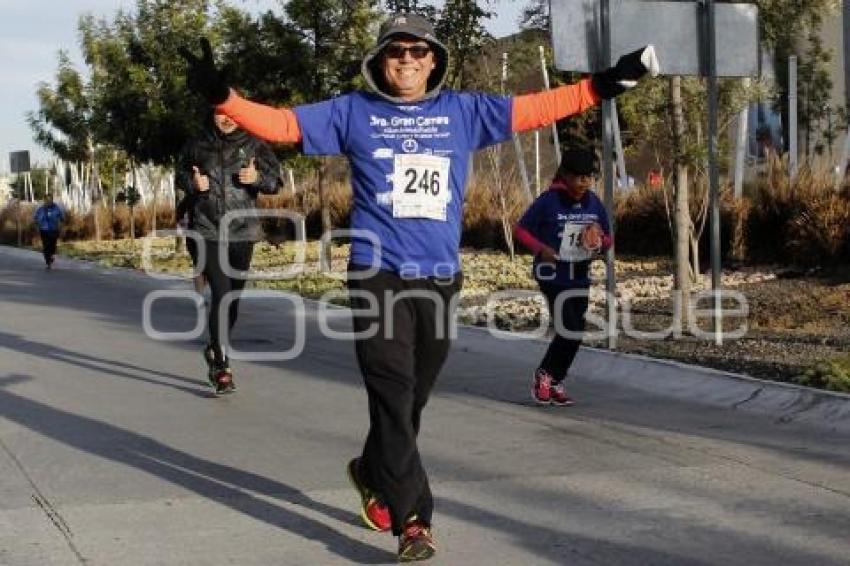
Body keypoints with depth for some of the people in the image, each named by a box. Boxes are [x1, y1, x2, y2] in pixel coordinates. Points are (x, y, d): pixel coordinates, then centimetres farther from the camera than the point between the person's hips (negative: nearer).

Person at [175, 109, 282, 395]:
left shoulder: (253, 145, 4)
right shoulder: (197, 146, 5)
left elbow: (276, 180, 3)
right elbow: (180, 175, 17)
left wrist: (257, 177, -19)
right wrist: (192, 183, -5)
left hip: (242, 232, 2)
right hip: (208, 230, -2)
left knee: (234, 297, 10)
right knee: (220, 294, -14)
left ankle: (215, 349, 34)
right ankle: (222, 367, -11)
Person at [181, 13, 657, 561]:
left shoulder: (464, 111, 9)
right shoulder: (352, 112, 5)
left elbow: (535, 108, 7)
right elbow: (282, 123, 0)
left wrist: (604, 84, 2)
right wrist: (223, 97, -13)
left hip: (440, 278, 3)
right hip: (378, 275, -3)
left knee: (413, 397, 14)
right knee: (394, 397, -10)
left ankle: (374, 474, 40)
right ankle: (413, 520, -8)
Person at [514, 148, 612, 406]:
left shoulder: (594, 203, 2)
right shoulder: (549, 201, -14)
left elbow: (608, 238, 12)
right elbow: (520, 229, -6)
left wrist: (600, 242, -12)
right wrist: (540, 249, -21)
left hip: (581, 277, 6)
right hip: (553, 275, -6)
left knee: (575, 333, 10)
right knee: (569, 332, -13)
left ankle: (554, 382, 27)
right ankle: (543, 375, 11)